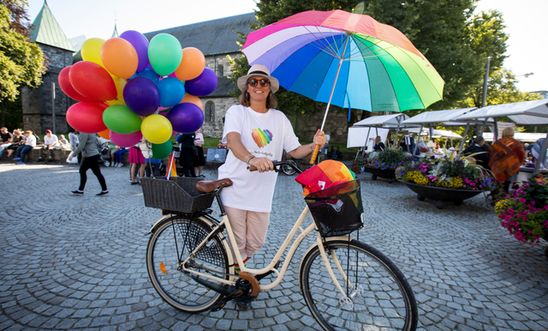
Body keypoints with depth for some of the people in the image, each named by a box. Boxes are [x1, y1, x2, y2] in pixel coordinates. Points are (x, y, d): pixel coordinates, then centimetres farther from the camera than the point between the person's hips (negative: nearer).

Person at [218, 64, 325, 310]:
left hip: (262, 192, 3)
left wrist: (314, 145, -13)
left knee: (255, 243, 11)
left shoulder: (279, 118, 9)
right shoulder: (237, 111, -1)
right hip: (235, 187, -3)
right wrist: (252, 159, -41)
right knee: (237, 244, 4)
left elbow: (295, 151, 8)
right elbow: (232, 140, -21)